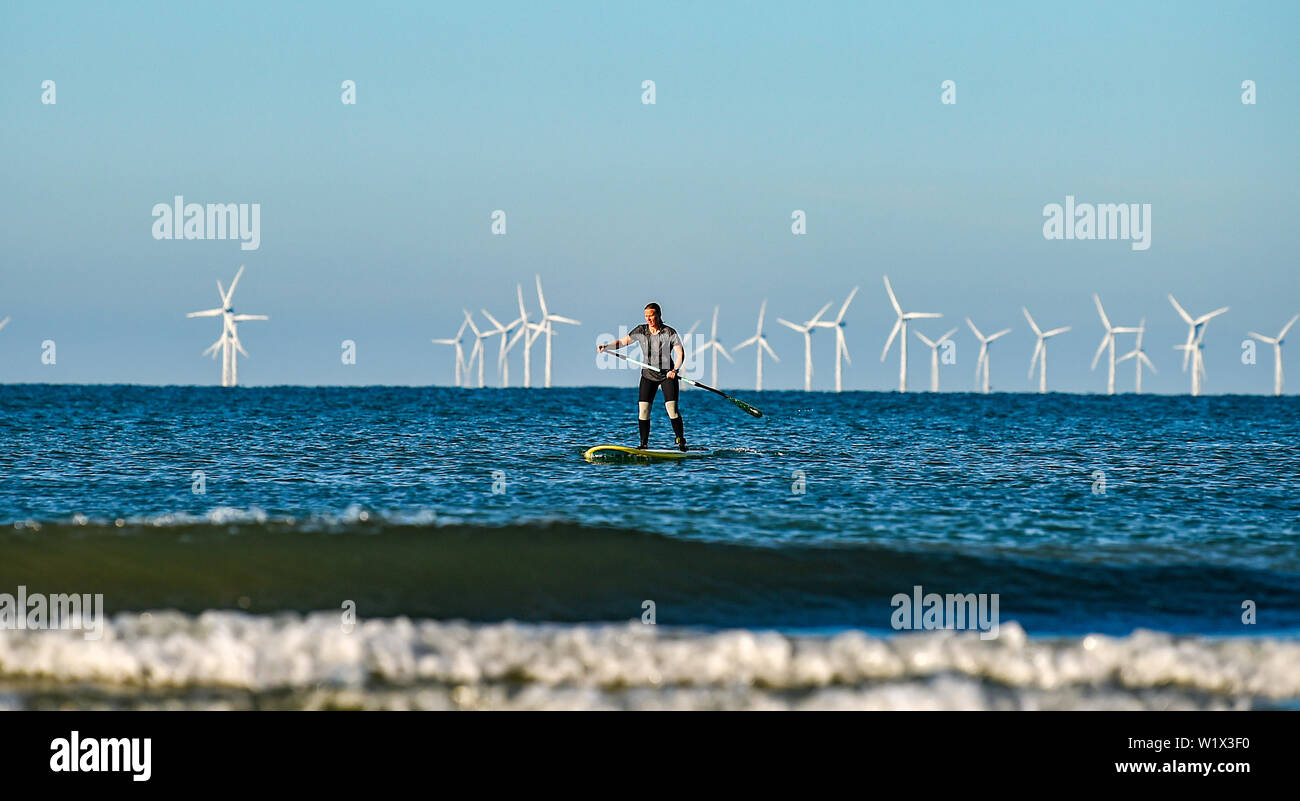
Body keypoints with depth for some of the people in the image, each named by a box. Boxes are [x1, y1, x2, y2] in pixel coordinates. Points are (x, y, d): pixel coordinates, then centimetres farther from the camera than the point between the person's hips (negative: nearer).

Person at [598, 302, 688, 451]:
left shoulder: (670, 332, -11)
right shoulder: (641, 330, 0)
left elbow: (680, 353, -17)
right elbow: (623, 342, 7)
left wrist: (675, 370, -33)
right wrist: (606, 346, -8)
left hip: (667, 375, -3)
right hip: (648, 375, 3)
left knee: (672, 408, -14)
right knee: (643, 409, -7)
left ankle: (681, 442, -1)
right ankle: (643, 444, 0)